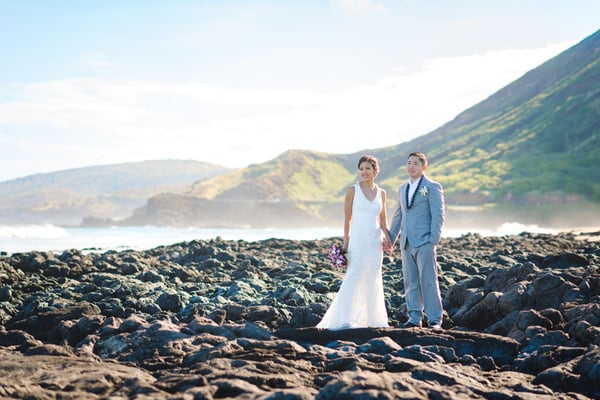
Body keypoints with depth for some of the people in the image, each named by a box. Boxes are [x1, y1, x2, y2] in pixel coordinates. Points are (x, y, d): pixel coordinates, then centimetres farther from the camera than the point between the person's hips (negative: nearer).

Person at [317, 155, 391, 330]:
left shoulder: (381, 193, 9)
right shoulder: (353, 190, -2)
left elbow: (383, 220, 15)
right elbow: (347, 218, -1)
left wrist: (386, 236, -2)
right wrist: (346, 242, -5)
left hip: (375, 242, 4)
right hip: (358, 241, -4)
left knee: (373, 281, 9)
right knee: (352, 278, -11)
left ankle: (373, 319, 17)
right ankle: (343, 320, -10)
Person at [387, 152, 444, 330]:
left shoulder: (433, 187, -2)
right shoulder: (402, 189, 18)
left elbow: (438, 215, -7)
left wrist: (434, 241, -14)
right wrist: (391, 239, 20)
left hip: (424, 242, -6)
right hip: (407, 243, 6)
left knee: (428, 281, -5)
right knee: (411, 282, 7)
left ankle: (434, 319, -1)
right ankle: (414, 318, 13)